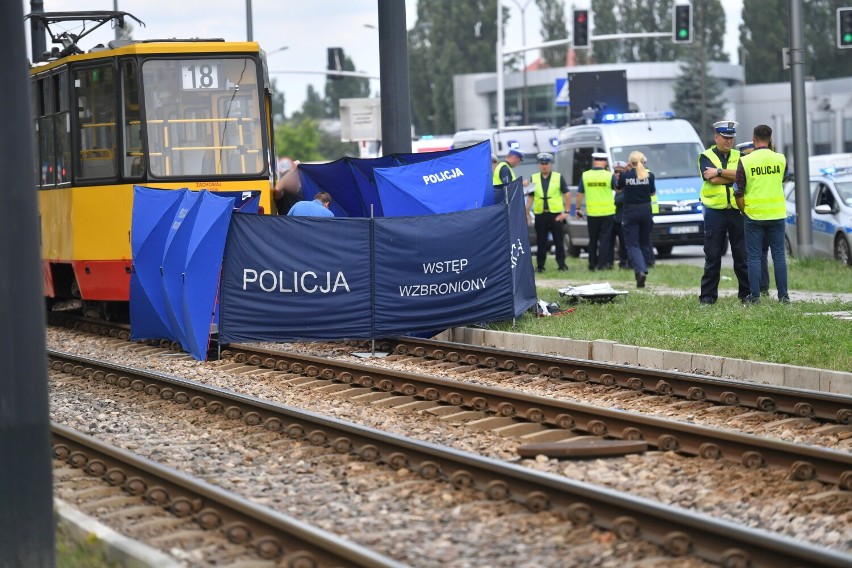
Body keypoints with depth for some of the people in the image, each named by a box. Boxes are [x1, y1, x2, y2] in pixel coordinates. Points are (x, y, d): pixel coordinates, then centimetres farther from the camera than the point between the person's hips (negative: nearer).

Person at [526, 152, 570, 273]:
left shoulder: (558, 177, 4)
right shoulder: (534, 178, 10)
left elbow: (567, 194, 4)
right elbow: (530, 197, 13)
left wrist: (566, 211, -3)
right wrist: (527, 213, 6)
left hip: (555, 214, -2)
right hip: (540, 214, 2)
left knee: (558, 240, -1)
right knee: (541, 241, 4)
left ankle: (561, 264, 4)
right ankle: (540, 265, 10)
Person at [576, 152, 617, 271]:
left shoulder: (585, 176, -2)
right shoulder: (609, 175, -9)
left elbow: (579, 194, 3)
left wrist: (578, 208, 14)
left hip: (591, 213, 2)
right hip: (607, 212, -2)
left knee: (592, 239, 13)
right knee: (604, 239, 3)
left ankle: (592, 264, 17)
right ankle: (601, 264, -2)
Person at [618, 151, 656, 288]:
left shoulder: (625, 176, -9)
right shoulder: (649, 175, -4)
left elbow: (618, 188, 10)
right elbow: (653, 192, 9)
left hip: (630, 212, -2)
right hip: (646, 211, 2)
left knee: (632, 244, -2)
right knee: (643, 243, 17)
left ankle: (640, 270, -23)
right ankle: (642, 270, 23)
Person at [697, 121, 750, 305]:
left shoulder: (738, 156, 11)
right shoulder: (706, 157, 4)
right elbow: (712, 180, -13)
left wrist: (719, 171, -14)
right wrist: (735, 176, -8)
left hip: (737, 211, 2)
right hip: (714, 212, -2)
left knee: (742, 255, 4)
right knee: (712, 257, 1)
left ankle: (746, 293, 12)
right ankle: (708, 295, 6)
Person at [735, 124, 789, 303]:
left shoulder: (745, 162, -7)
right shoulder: (780, 159, -1)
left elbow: (739, 193, -6)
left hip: (753, 215, -2)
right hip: (777, 215, 2)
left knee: (754, 257, 4)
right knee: (778, 255, 8)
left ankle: (754, 296, 3)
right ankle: (783, 295, 8)